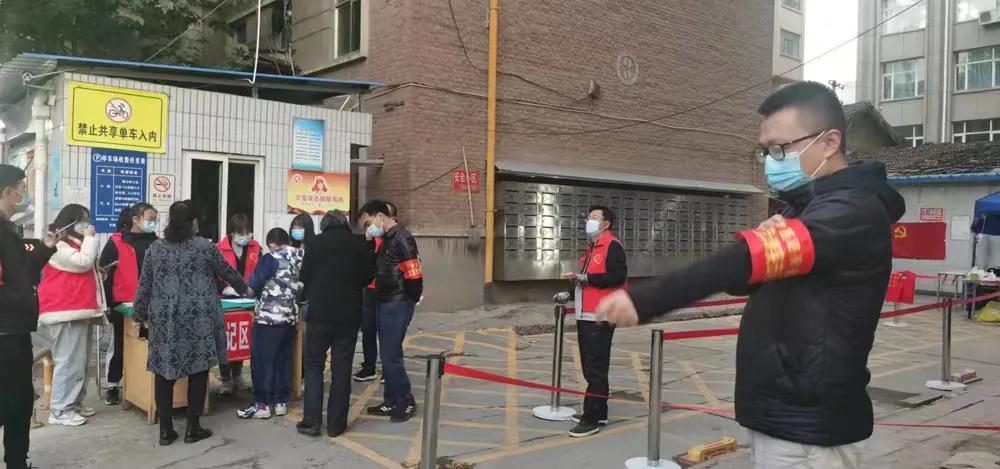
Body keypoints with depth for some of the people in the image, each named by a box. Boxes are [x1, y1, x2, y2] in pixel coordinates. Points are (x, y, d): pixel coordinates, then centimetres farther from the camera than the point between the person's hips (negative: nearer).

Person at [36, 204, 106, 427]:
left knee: (80, 361, 12)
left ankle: (74, 402, 19)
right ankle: (60, 410, -6)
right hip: (65, 313, -10)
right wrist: (90, 238, -12)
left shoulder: (75, 244, 23)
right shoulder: (59, 247, -10)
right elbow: (83, 262, -24)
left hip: (79, 311, 10)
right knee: (69, 361, -11)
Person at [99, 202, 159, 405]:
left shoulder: (155, 242, 9)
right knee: (120, 345, 8)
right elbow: (104, 273, -6)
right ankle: (113, 387, 21)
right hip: (123, 304, -4)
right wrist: (106, 303, -9)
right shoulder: (117, 242, -5)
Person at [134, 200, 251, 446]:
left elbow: (145, 285, 8)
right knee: (197, 371, 6)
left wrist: (140, 314, 19)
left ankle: (166, 430, 11)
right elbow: (227, 272, 11)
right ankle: (193, 428, 11)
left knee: (164, 371, 8)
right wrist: (244, 289, 29)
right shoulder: (205, 247, -1)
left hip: (164, 320, 2)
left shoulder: (155, 248, 6)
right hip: (198, 319, -2)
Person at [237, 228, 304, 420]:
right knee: (283, 360, 12)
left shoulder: (271, 258, -9)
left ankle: (262, 404, 5)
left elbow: (253, 285, -6)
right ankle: (281, 402, 16)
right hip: (291, 317, 6)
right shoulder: (300, 258, 7)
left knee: (262, 360, 2)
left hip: (269, 317, -6)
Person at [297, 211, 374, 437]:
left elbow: (305, 276, 2)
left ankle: (311, 421, 7)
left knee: (314, 365, 11)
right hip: (349, 315, 1)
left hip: (320, 313, -1)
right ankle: (336, 423, 10)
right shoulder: (359, 244, -2)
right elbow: (368, 276, 6)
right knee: (341, 368, 7)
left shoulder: (317, 243, -4)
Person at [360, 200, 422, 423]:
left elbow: (413, 274, -21)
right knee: (388, 354, 13)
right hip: (386, 304, 10)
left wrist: (410, 300, -11)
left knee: (391, 355, -6)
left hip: (398, 305, -10)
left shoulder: (401, 238, -17)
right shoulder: (387, 238, 14)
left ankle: (407, 402, 7)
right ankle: (392, 402, 22)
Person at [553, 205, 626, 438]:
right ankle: (598, 412, 23)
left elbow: (617, 276, -22)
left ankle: (591, 419, -3)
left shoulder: (612, 246, -9)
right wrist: (570, 294, 15)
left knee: (596, 369, -7)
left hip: (600, 318, -10)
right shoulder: (591, 248, 20)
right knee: (590, 367, 14)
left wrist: (584, 278, -21)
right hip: (585, 316, 10)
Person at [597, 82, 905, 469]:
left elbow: (750, 260, -34)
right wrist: (770, 240, -14)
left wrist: (646, 301, -42)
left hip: (808, 430, -9)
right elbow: (755, 274, 8)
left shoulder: (853, 212, -18)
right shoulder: (809, 207, 13)